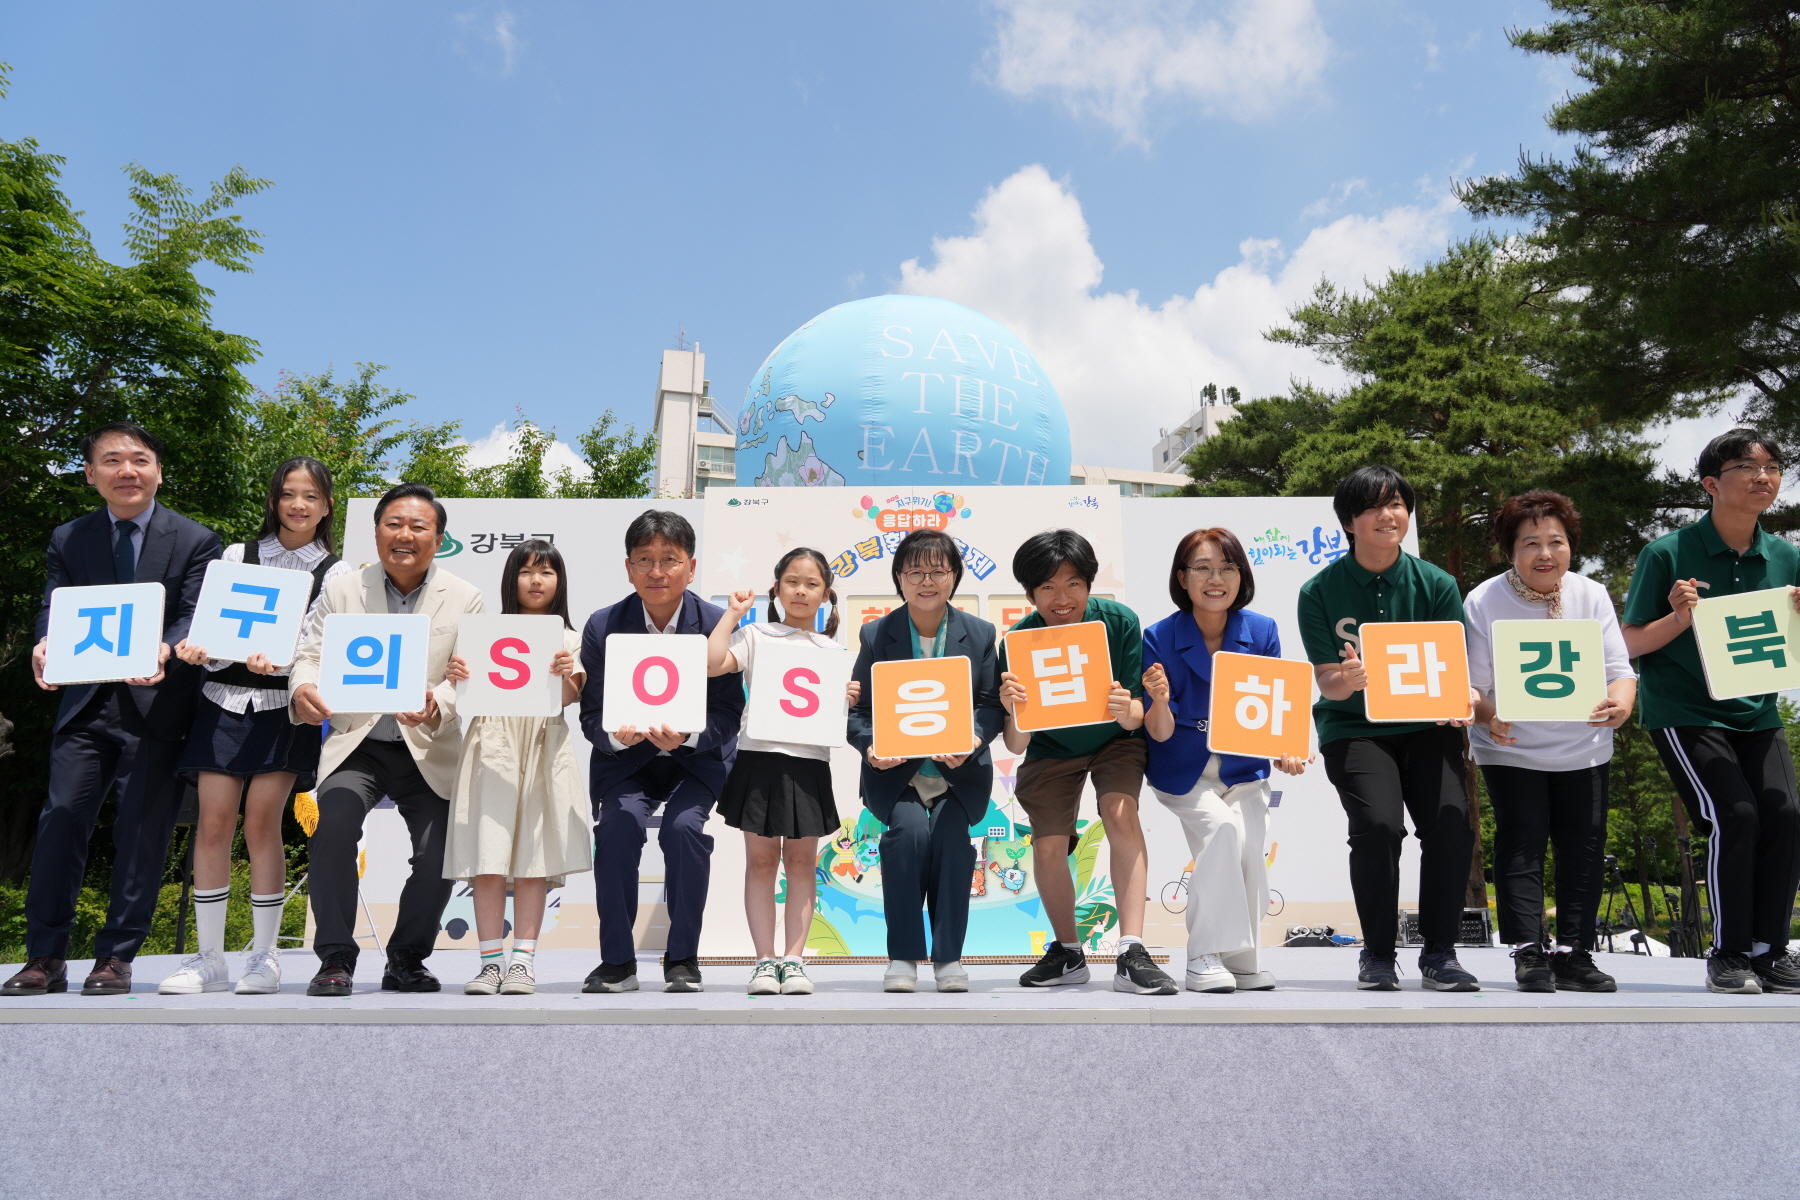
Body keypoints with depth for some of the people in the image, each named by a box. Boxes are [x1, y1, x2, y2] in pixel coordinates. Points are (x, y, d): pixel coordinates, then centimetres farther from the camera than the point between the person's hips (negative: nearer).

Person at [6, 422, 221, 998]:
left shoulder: (195, 541, 2)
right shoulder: (68, 540, 12)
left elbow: (195, 616, -8)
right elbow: (54, 609, 2)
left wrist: (163, 650, -30)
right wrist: (46, 646, -22)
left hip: (157, 707, -3)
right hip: (86, 703, 3)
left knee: (142, 833, 1)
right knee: (60, 821, -1)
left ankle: (116, 958, 11)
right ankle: (45, 958, 9)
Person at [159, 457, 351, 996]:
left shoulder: (335, 572, 6)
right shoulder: (237, 555, 13)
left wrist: (276, 661, -23)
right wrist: (193, 646, -15)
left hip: (285, 705, -2)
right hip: (225, 699, 2)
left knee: (262, 824, -6)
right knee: (214, 822, -2)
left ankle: (265, 956, 5)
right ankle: (209, 958, 7)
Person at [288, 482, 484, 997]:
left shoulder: (464, 599, 2)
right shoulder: (341, 591, 6)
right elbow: (310, 652, 0)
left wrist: (437, 706, -27)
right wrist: (303, 689, -24)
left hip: (428, 751, 0)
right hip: (356, 744, 0)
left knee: (441, 856, -9)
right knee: (334, 825, -26)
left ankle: (407, 960, 17)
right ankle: (335, 959, -10)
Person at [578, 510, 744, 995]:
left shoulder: (718, 624, -9)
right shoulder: (603, 626, -6)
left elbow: (728, 714, -7)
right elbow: (591, 714, -3)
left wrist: (686, 735, -27)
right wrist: (617, 734, -27)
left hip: (697, 758, -1)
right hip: (626, 757, 1)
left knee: (683, 826, -26)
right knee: (619, 824, -25)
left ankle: (683, 958, -5)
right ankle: (617, 961, -6)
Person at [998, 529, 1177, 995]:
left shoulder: (1120, 622, -23)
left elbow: (1138, 716, -19)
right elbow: (1016, 746, -23)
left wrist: (1126, 712, -43)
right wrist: (1013, 711, -45)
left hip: (1115, 742, -1)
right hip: (1051, 750, 1)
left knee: (1121, 812, -26)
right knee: (1048, 848, -9)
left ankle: (1131, 953, -22)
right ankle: (1068, 952, 17)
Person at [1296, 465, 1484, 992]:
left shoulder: (1436, 584, 1)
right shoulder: (1319, 592, -3)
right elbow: (1326, 683, -6)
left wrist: (1462, 699, -25)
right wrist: (1346, 679, -31)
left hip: (1426, 725, 2)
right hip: (1353, 728, -2)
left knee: (1453, 821, -19)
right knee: (1378, 825, -24)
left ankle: (1440, 954, 0)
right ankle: (1377, 954, -2)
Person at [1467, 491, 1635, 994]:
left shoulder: (1592, 596, -4)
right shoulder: (1484, 602, -12)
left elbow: (1619, 669, -7)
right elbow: (1472, 684, -12)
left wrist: (1621, 701, -30)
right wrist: (1487, 716, -34)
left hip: (1584, 749, 3)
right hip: (1511, 748, -3)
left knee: (1585, 846, 5)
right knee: (1521, 843, -7)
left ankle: (1574, 953, 16)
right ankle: (1529, 953, 0)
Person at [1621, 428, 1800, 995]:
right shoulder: (1668, 554, -9)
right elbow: (1630, 644, -4)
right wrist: (1679, 618, -22)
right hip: (1684, 711, -4)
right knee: (1734, 815, -17)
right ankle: (1728, 954, -2)